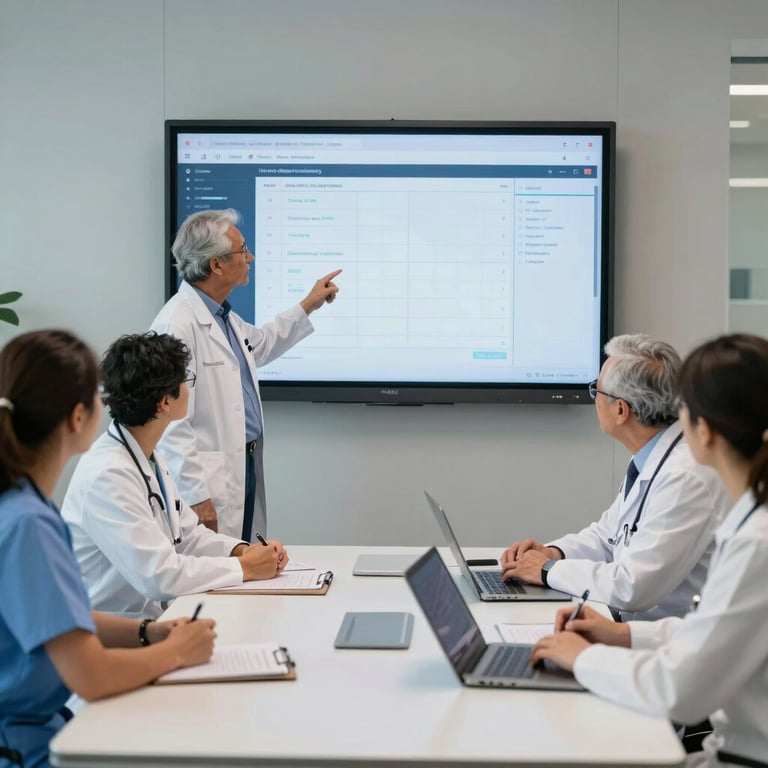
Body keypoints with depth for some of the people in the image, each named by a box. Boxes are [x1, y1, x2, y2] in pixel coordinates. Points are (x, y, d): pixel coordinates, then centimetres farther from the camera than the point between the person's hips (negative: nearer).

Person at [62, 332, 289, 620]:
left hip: (154, 618, 9)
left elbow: (187, 534, 14)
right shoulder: (108, 474, -22)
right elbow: (157, 574, -25)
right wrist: (244, 568, -17)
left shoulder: (148, 458, 7)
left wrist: (240, 550, -3)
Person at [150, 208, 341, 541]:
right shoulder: (177, 325, -20)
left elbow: (259, 345, 35)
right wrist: (195, 497, -23)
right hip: (208, 488, -9)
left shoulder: (224, 316, 11)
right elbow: (171, 423, -24)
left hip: (247, 469, 9)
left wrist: (307, 306, 34)